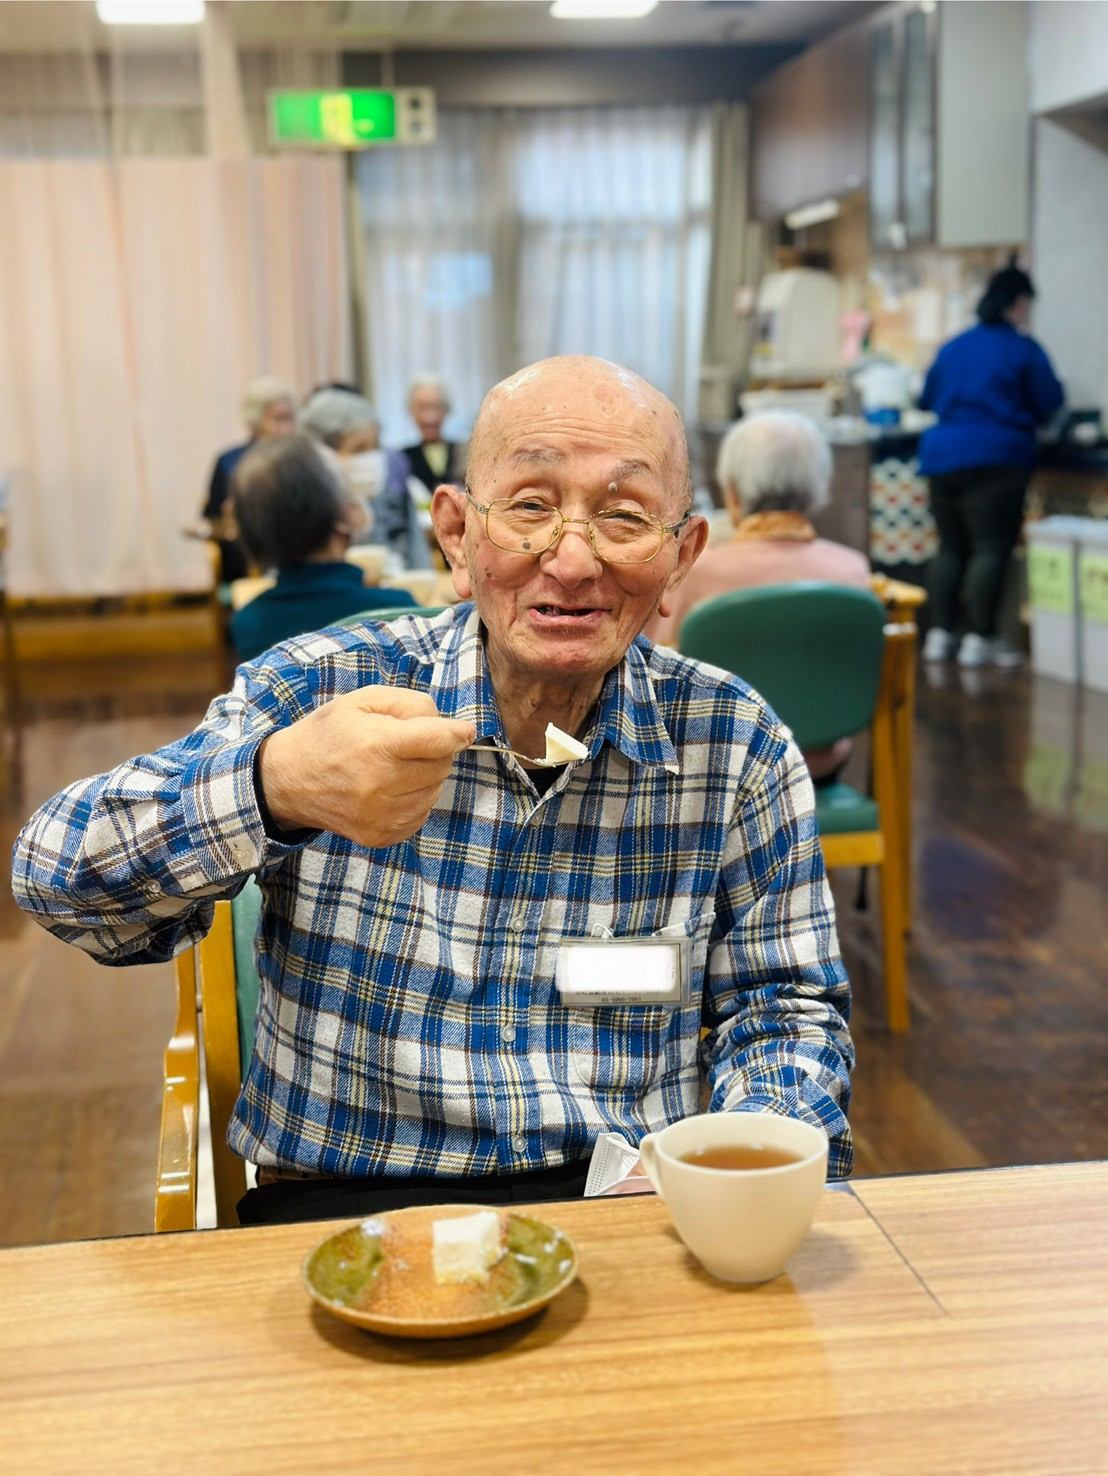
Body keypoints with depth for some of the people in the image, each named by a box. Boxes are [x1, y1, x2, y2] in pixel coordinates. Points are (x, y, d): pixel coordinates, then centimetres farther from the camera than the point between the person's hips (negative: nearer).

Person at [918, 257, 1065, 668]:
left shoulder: (953, 346, 14)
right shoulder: (1022, 349, -2)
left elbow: (927, 398, 24)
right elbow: (1050, 403, 3)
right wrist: (1015, 408, 23)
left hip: (941, 455, 6)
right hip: (996, 457, -6)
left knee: (951, 547, 12)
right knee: (991, 549, -6)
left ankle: (940, 634, 9)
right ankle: (979, 639, -10)